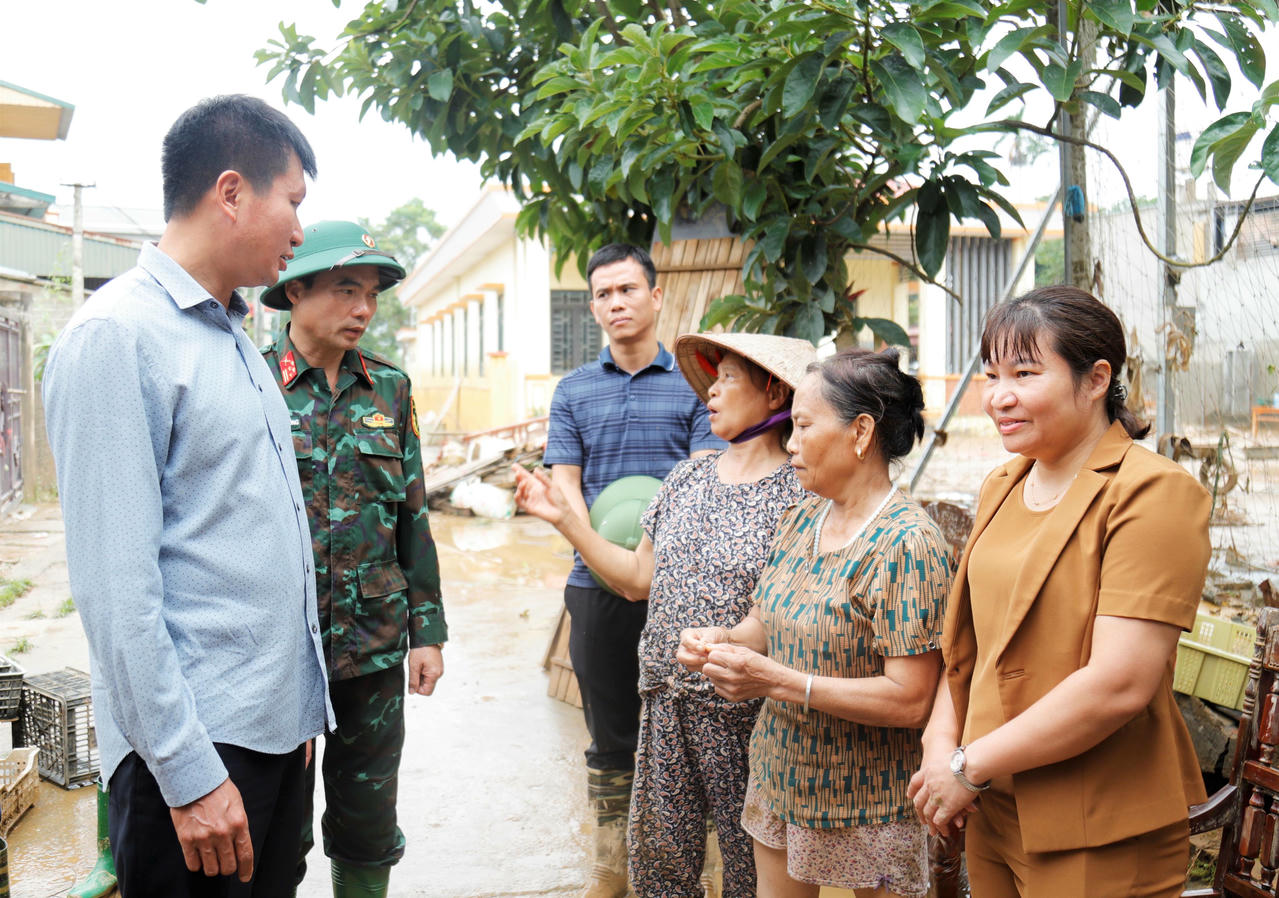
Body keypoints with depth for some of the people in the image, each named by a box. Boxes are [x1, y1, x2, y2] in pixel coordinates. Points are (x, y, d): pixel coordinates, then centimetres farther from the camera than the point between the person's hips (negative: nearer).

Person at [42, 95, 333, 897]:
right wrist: (190, 771, -19)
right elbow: (116, 585, -19)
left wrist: (300, 709, 17)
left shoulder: (236, 339, 14)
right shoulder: (116, 337, -14)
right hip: (196, 747, -8)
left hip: (277, 725, 8)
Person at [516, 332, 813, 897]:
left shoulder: (796, 494, -11)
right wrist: (562, 517, 9)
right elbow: (638, 579, 12)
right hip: (666, 703, 6)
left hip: (745, 713, -5)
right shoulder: (686, 480, 8)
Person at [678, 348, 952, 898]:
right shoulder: (802, 519, 4)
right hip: (779, 779, 7)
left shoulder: (906, 544, -20)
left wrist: (776, 680, -26)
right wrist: (722, 639, -7)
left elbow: (909, 701, -25)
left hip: (865, 802, -7)